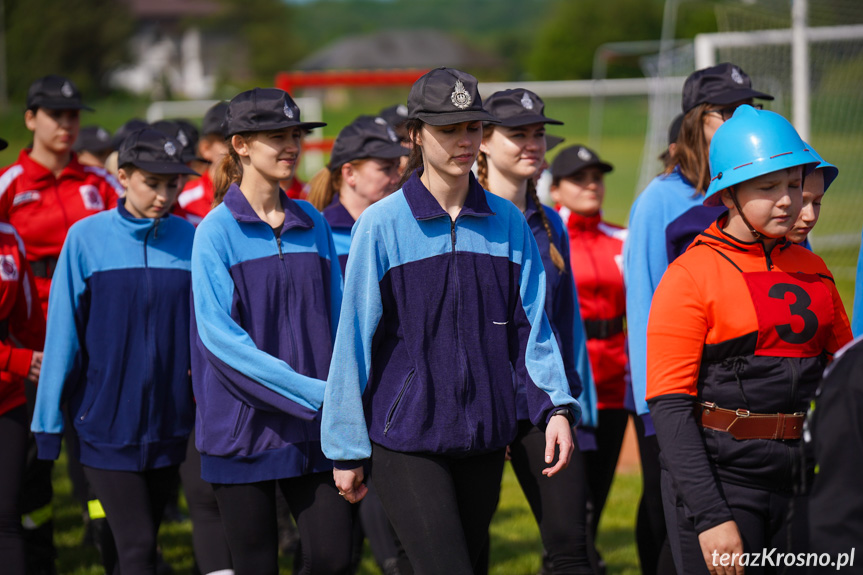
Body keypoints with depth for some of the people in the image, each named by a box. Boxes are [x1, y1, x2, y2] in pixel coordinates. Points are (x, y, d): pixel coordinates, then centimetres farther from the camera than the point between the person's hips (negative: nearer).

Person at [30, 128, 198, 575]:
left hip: (170, 422, 3)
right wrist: (48, 421, -1)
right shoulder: (87, 238, -5)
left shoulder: (190, 240, 1)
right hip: (105, 423, -3)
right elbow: (62, 335, -2)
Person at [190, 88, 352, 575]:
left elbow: (339, 316, 12)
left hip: (317, 426, 4)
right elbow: (219, 334, -14)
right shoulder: (217, 230, -5)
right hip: (245, 424, -4)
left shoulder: (313, 224, 10)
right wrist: (312, 393, -18)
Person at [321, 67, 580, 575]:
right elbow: (354, 341, -2)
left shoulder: (508, 222, 7)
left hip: (484, 438, 4)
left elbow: (530, 325, 8)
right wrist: (347, 450, -1)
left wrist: (557, 406, -7)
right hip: (405, 438, -4)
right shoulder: (382, 224, -4)